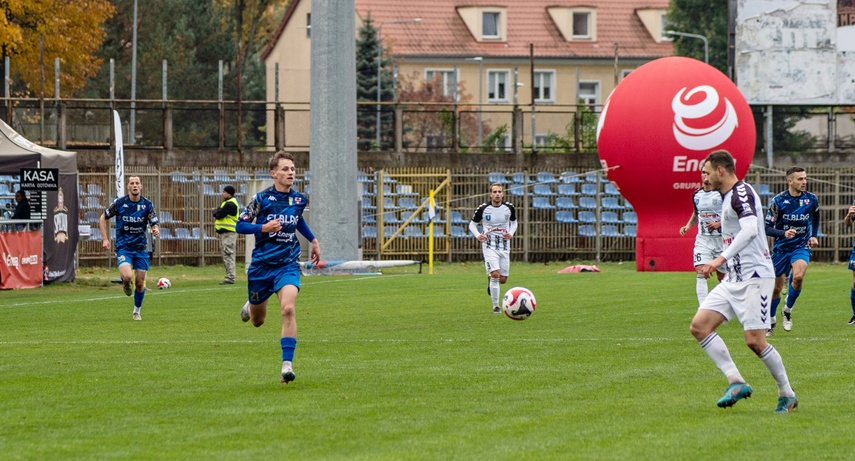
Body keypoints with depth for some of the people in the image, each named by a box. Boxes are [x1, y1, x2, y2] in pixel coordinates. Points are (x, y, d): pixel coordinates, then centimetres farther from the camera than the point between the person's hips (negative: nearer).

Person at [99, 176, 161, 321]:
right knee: (127, 276, -24)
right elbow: (103, 218, 7)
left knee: (140, 282, 4)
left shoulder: (148, 204, -3)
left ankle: (137, 312, 24)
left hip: (141, 248, 2)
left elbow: (154, 224, -4)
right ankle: (127, 284, 15)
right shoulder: (119, 203, -6)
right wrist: (105, 239, 0)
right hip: (123, 247, -2)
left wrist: (156, 230, -29)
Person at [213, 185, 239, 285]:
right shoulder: (226, 202, 19)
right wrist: (217, 212, -1)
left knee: (228, 255, -12)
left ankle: (230, 278, -13)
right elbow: (216, 214, 19)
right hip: (224, 232, 11)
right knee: (226, 257, 13)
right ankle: (229, 277, 17)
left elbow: (218, 215, -18)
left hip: (229, 233, -11)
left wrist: (216, 213, 2)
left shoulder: (230, 204, -14)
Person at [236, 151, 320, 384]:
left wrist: (313, 240, 21)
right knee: (257, 321, 14)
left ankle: (287, 365, -25)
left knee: (288, 309, -25)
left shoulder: (300, 199, 3)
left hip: (288, 264, 1)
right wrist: (263, 227, -22)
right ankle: (249, 308, 53)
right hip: (261, 265, -1)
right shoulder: (261, 198, -9)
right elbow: (240, 225, -7)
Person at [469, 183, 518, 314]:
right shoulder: (483, 209, -7)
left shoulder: (509, 208, -1)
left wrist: (511, 233, -3)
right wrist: (478, 235, -15)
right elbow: (472, 224, 5)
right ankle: (495, 306, -7)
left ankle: (490, 279, 43)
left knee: (503, 280, 5)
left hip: (504, 247, 3)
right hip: (489, 246, -3)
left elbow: (514, 222, 17)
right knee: (495, 274, -20)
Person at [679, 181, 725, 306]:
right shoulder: (697, 195, 6)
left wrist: (719, 224, -19)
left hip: (721, 239, -3)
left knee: (722, 275, 9)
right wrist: (688, 225, 8)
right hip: (703, 240, 3)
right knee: (700, 271, -15)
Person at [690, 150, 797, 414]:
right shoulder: (727, 197, 18)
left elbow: (750, 230, -30)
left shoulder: (741, 192, -14)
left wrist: (722, 259, -37)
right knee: (699, 326, -4)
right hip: (734, 278, 10)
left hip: (754, 276, -10)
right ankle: (736, 382, -5)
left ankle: (787, 395, 6)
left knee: (755, 341, -11)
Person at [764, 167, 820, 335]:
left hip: (802, 247, 0)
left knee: (798, 277, -28)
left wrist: (814, 236, 14)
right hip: (781, 248, 0)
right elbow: (767, 228, -12)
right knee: (776, 288, 7)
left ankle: (788, 311, -4)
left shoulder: (811, 199, -4)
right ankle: (771, 321, 30)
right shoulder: (778, 201, -12)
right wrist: (783, 233, -28)